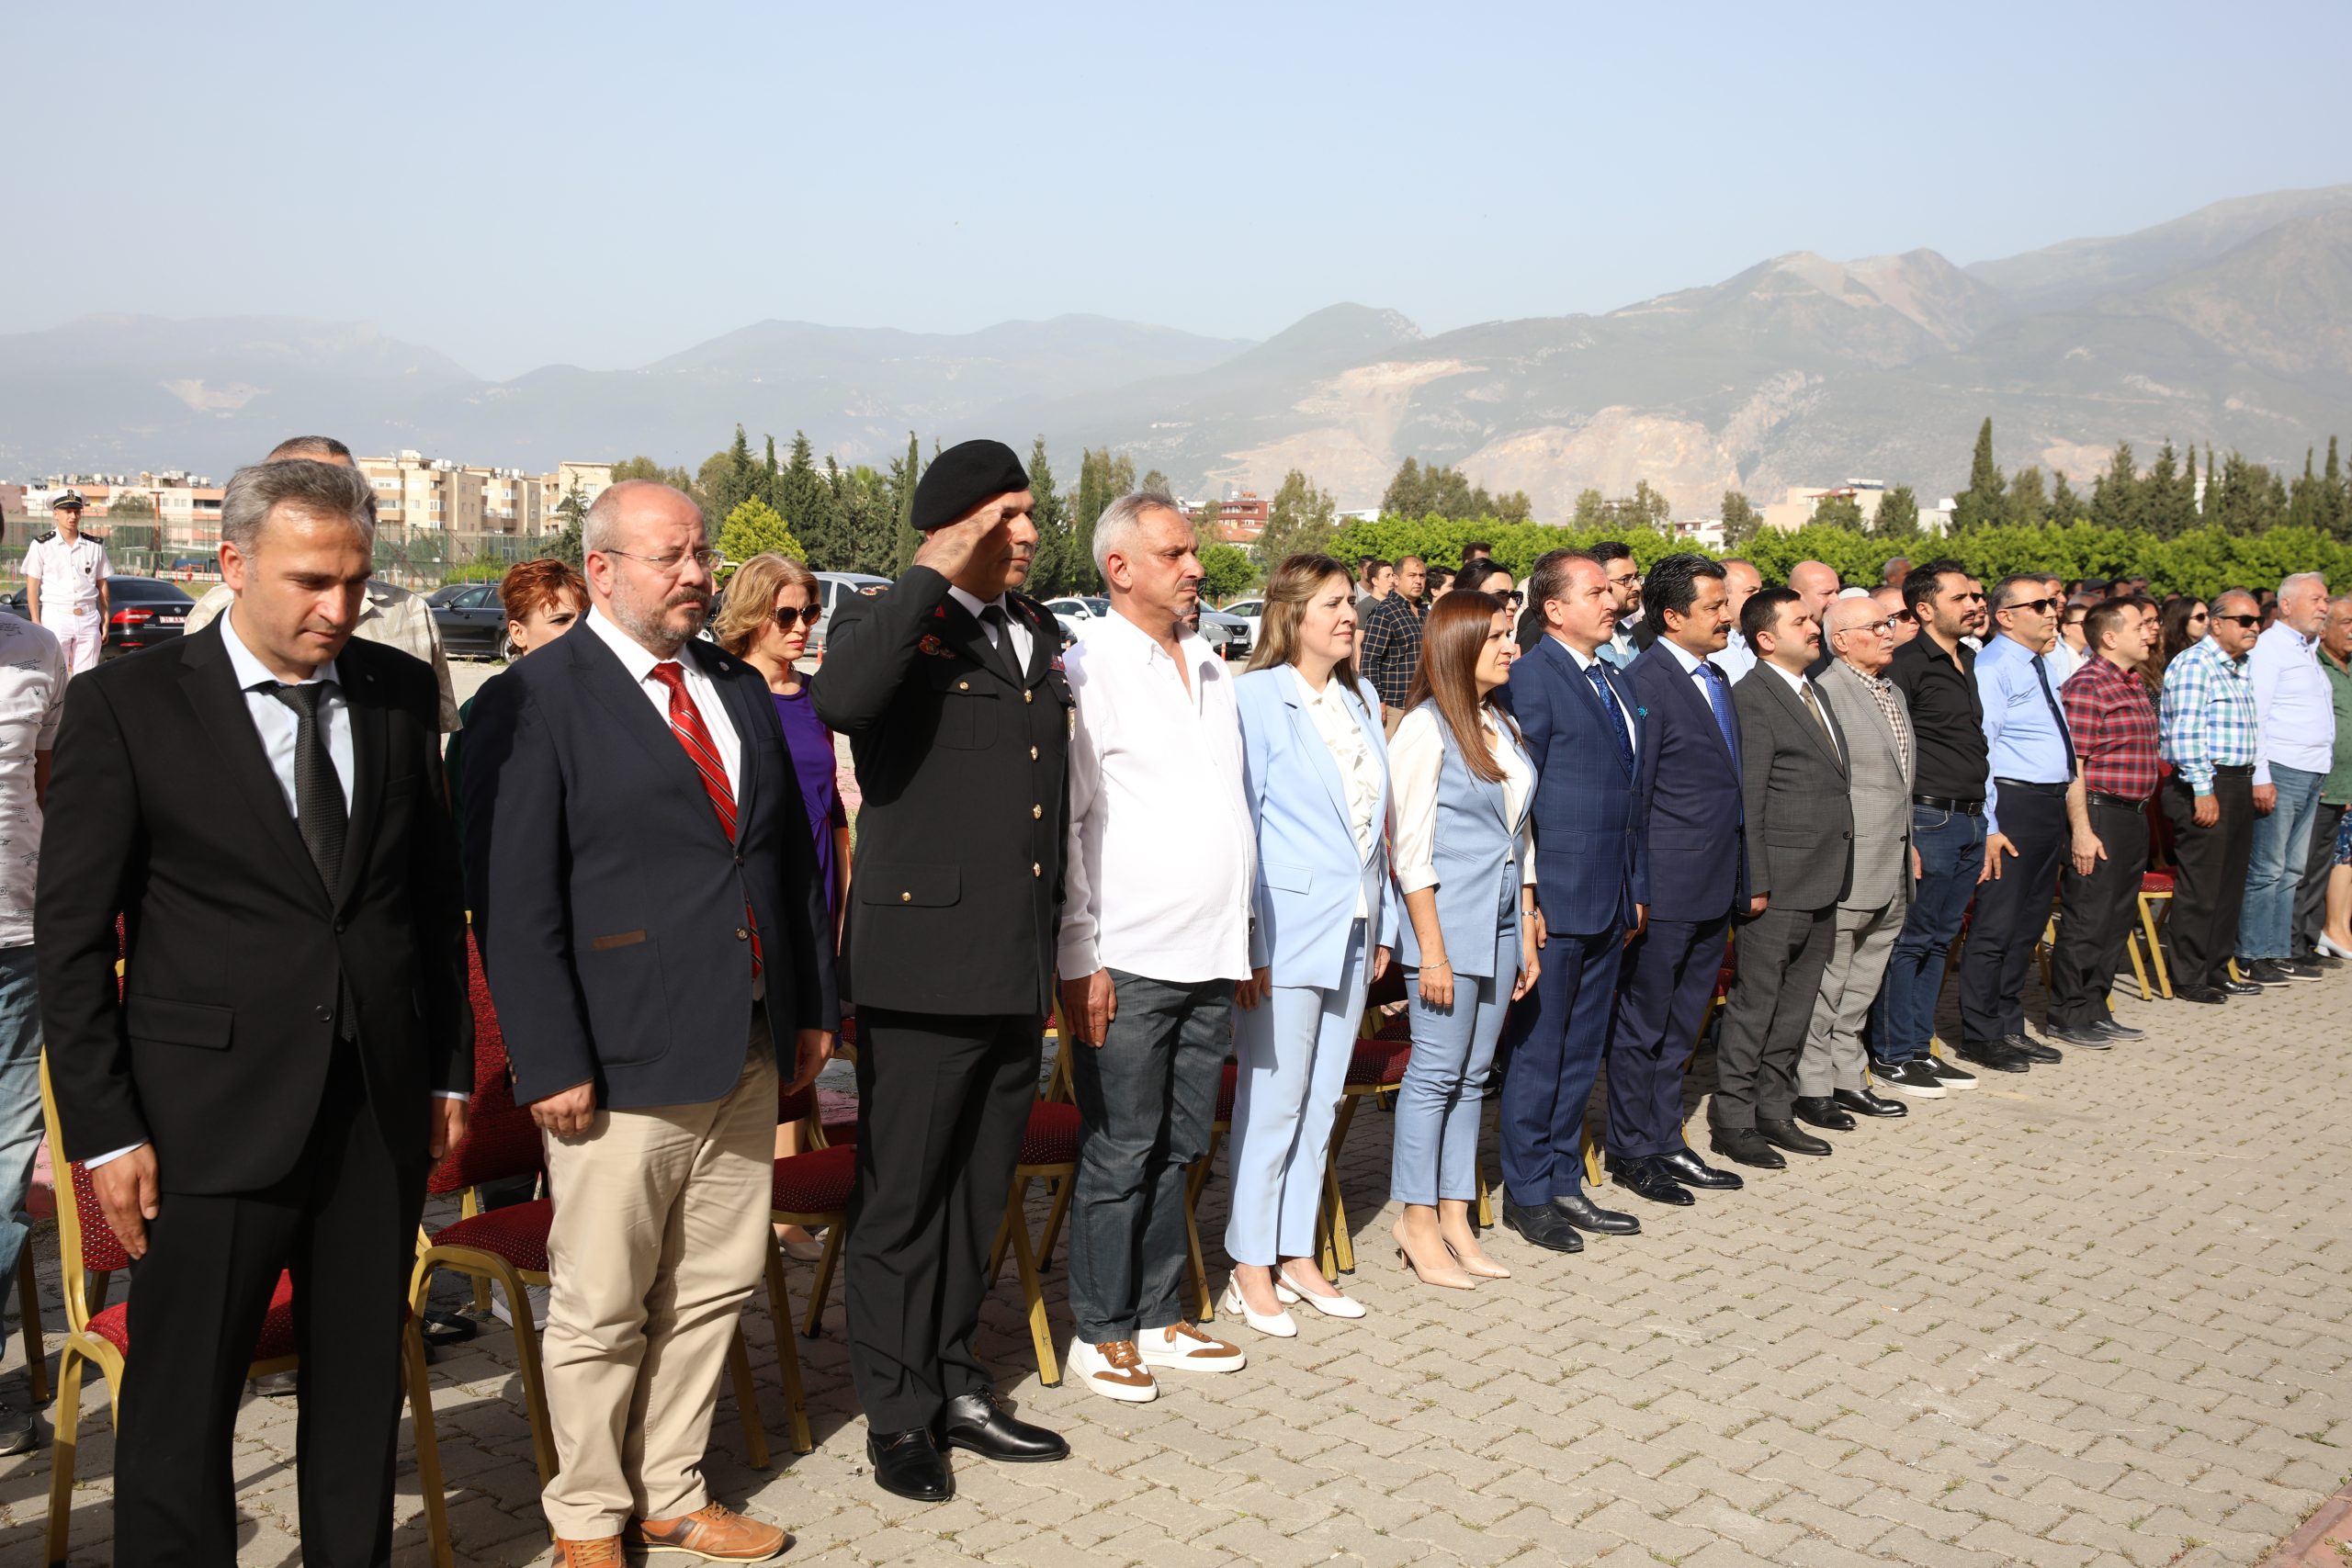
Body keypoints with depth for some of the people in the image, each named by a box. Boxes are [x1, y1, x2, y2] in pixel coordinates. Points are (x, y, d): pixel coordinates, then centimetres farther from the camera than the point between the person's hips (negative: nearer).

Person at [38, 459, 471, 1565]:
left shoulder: (401, 693, 5)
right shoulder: (126, 703, -6)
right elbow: (71, 933, -5)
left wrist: (449, 1069, 10)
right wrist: (103, 1130, -8)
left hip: (381, 1109, 4)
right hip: (214, 1114, -3)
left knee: (363, 1385, 15)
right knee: (181, 1403, 5)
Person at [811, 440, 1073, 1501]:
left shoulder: (1039, 635, 14)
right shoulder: (888, 624, -8)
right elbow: (840, 699, -33)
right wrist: (933, 576, -25)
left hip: (1019, 972, 7)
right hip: (923, 967, -7)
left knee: (977, 1193, 18)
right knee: (903, 1200, 6)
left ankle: (955, 1385, 33)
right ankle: (897, 1414, 21)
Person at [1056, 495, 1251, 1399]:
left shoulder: (1209, 668, 13)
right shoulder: (1090, 669, -8)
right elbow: (1062, 823, -11)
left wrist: (1242, 938, 16)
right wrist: (1081, 958, -14)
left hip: (1211, 958, 7)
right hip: (1127, 962, -7)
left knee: (1178, 1149, 15)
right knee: (1119, 1154, 3)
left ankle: (1159, 1318, 27)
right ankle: (1100, 1333, 17)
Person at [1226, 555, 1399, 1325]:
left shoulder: (1362, 700, 12)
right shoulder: (1258, 698, -9)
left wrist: (1384, 923, 13)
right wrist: (1249, 940, -14)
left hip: (1352, 931, 7)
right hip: (1286, 934, -7)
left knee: (1321, 1101, 13)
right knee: (1271, 1103, 0)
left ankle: (1296, 1254, 24)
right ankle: (1251, 1268, 12)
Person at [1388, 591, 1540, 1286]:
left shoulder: (1504, 727, 13)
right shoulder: (1425, 728, -10)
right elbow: (1412, 849, -12)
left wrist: (1527, 932, 14)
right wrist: (1432, 948, -15)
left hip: (1500, 923, 7)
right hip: (1448, 920, -7)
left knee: (1472, 1074, 11)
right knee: (1435, 1073, -2)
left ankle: (1455, 1220, 18)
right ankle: (1419, 1226, 9)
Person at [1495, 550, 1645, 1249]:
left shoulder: (1617, 684, 15)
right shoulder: (1532, 678, -11)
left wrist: (1637, 890, 15)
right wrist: (1526, 901, -16)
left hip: (1609, 902, 8)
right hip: (1555, 901, -8)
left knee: (1581, 1049, 15)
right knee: (1537, 1051, 3)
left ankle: (1565, 1182, 27)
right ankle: (1526, 1193, 15)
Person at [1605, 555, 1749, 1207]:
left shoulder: (1715, 676, 13)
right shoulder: (1645, 682, -14)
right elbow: (1631, 789, -15)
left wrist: (1741, 877, 14)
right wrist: (1634, 887, -14)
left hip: (1716, 884, 9)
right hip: (1667, 887, -8)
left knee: (1680, 1027, 17)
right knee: (1642, 1025, 5)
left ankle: (1666, 1142, 28)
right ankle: (1630, 1152, 17)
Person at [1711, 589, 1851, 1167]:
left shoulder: (1813, 692, 16)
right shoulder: (1752, 696, -12)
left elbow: (1832, 782, 18)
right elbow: (1746, 799, -16)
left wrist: (1838, 874, 13)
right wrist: (1755, 881, -18)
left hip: (1824, 882, 9)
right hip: (1780, 882, -9)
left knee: (1795, 1007, 15)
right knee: (1755, 1002, -1)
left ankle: (1774, 1111, 25)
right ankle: (1733, 1121, 9)